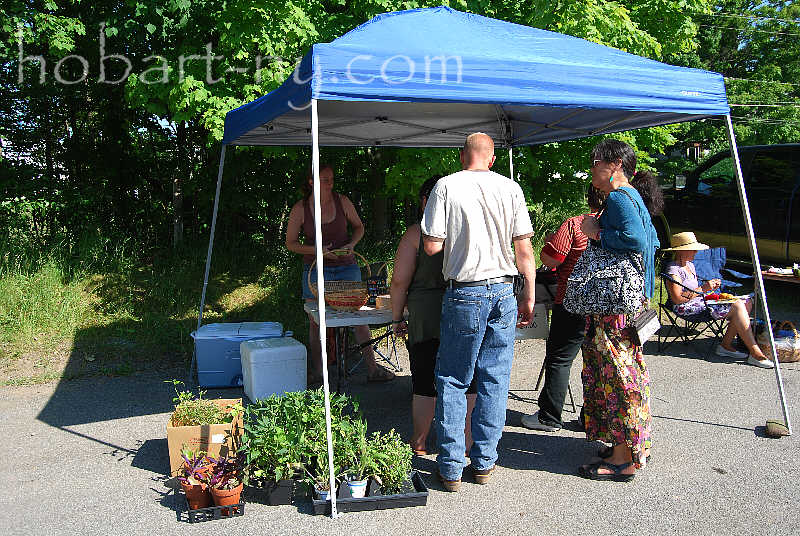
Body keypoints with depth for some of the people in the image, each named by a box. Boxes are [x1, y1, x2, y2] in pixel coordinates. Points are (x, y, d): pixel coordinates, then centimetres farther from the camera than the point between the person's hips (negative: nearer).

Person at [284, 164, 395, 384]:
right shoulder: (300, 209, -4)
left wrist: (351, 245, -6)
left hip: (346, 266, 1)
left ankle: (372, 369, 10)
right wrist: (316, 250, -14)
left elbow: (359, 227, 14)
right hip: (316, 269, -1)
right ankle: (316, 372, 19)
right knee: (315, 322, 4)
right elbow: (290, 243, 1)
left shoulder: (342, 201, 0)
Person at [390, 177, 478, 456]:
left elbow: (399, 281, -7)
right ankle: (467, 443, 22)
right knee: (468, 380, 13)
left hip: (427, 318, -2)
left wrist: (397, 318, 4)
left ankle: (419, 443, 22)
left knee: (425, 383, 9)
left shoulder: (416, 233, -6)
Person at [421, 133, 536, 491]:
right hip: (503, 293, 3)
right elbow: (524, 249, 1)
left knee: (452, 381, 8)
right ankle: (484, 462, 19)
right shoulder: (510, 188, 2)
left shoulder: (446, 186, -5)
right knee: (494, 381, 11)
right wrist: (529, 296, 10)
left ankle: (451, 468, 13)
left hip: (464, 294, -2)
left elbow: (431, 246, -8)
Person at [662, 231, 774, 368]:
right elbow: (677, 299, -19)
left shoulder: (690, 265, 20)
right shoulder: (673, 269, -10)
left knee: (747, 303, -6)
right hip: (687, 308, -10)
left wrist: (710, 286, 3)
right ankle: (755, 354, -21)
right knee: (737, 306, -22)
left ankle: (725, 345, -6)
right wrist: (703, 289, -14)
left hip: (700, 301, 10)